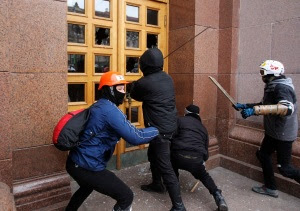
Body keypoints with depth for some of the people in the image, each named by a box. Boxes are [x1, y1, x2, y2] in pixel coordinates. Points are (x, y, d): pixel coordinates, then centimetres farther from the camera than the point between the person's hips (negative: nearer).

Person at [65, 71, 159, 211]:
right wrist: (156, 130, -7)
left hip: (75, 162, 11)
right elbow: (135, 137, -23)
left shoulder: (99, 106, 11)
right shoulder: (110, 110, -20)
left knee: (86, 188, 40)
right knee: (126, 196, -3)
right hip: (87, 167, -11)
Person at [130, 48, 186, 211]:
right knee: (153, 154, 26)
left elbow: (134, 95, 5)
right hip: (169, 125, 9)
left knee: (165, 166, -4)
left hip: (159, 128, -9)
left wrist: (134, 84, 23)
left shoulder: (144, 83, -17)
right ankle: (157, 184, 44)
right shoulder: (167, 78, 5)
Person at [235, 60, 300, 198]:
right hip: (272, 132, 10)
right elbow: (265, 105, 20)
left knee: (284, 168, 0)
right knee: (263, 155, 16)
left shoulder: (282, 87, -24)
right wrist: (246, 106, 11)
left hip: (283, 134, -10)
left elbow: (287, 108, -42)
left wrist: (255, 110, -48)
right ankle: (270, 188, 29)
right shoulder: (272, 87, 7)